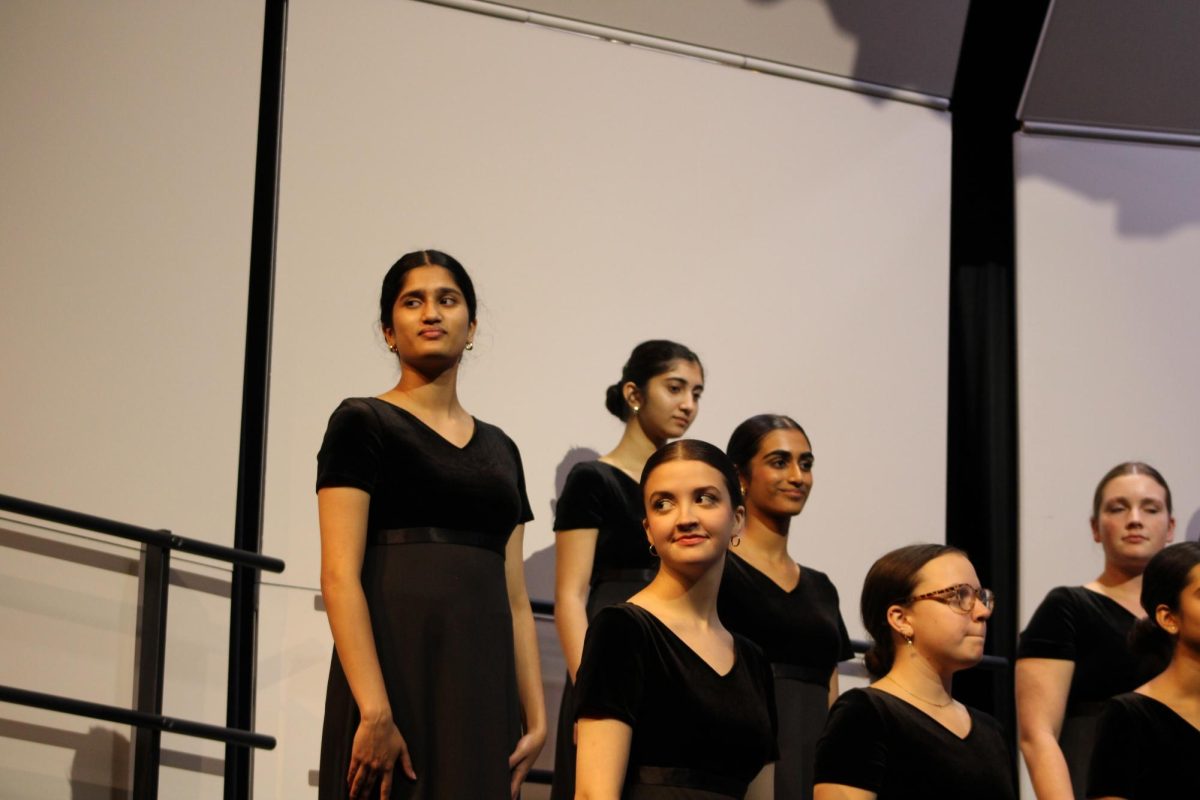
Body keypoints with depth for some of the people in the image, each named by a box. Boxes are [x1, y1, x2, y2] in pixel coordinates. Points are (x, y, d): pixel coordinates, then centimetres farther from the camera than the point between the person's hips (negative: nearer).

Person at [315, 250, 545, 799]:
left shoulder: (499, 449, 19)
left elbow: (515, 599, 16)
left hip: (482, 685, 6)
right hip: (398, 669, -6)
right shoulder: (363, 425, 0)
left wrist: (535, 717, 5)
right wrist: (374, 711, -20)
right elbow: (339, 576, -10)